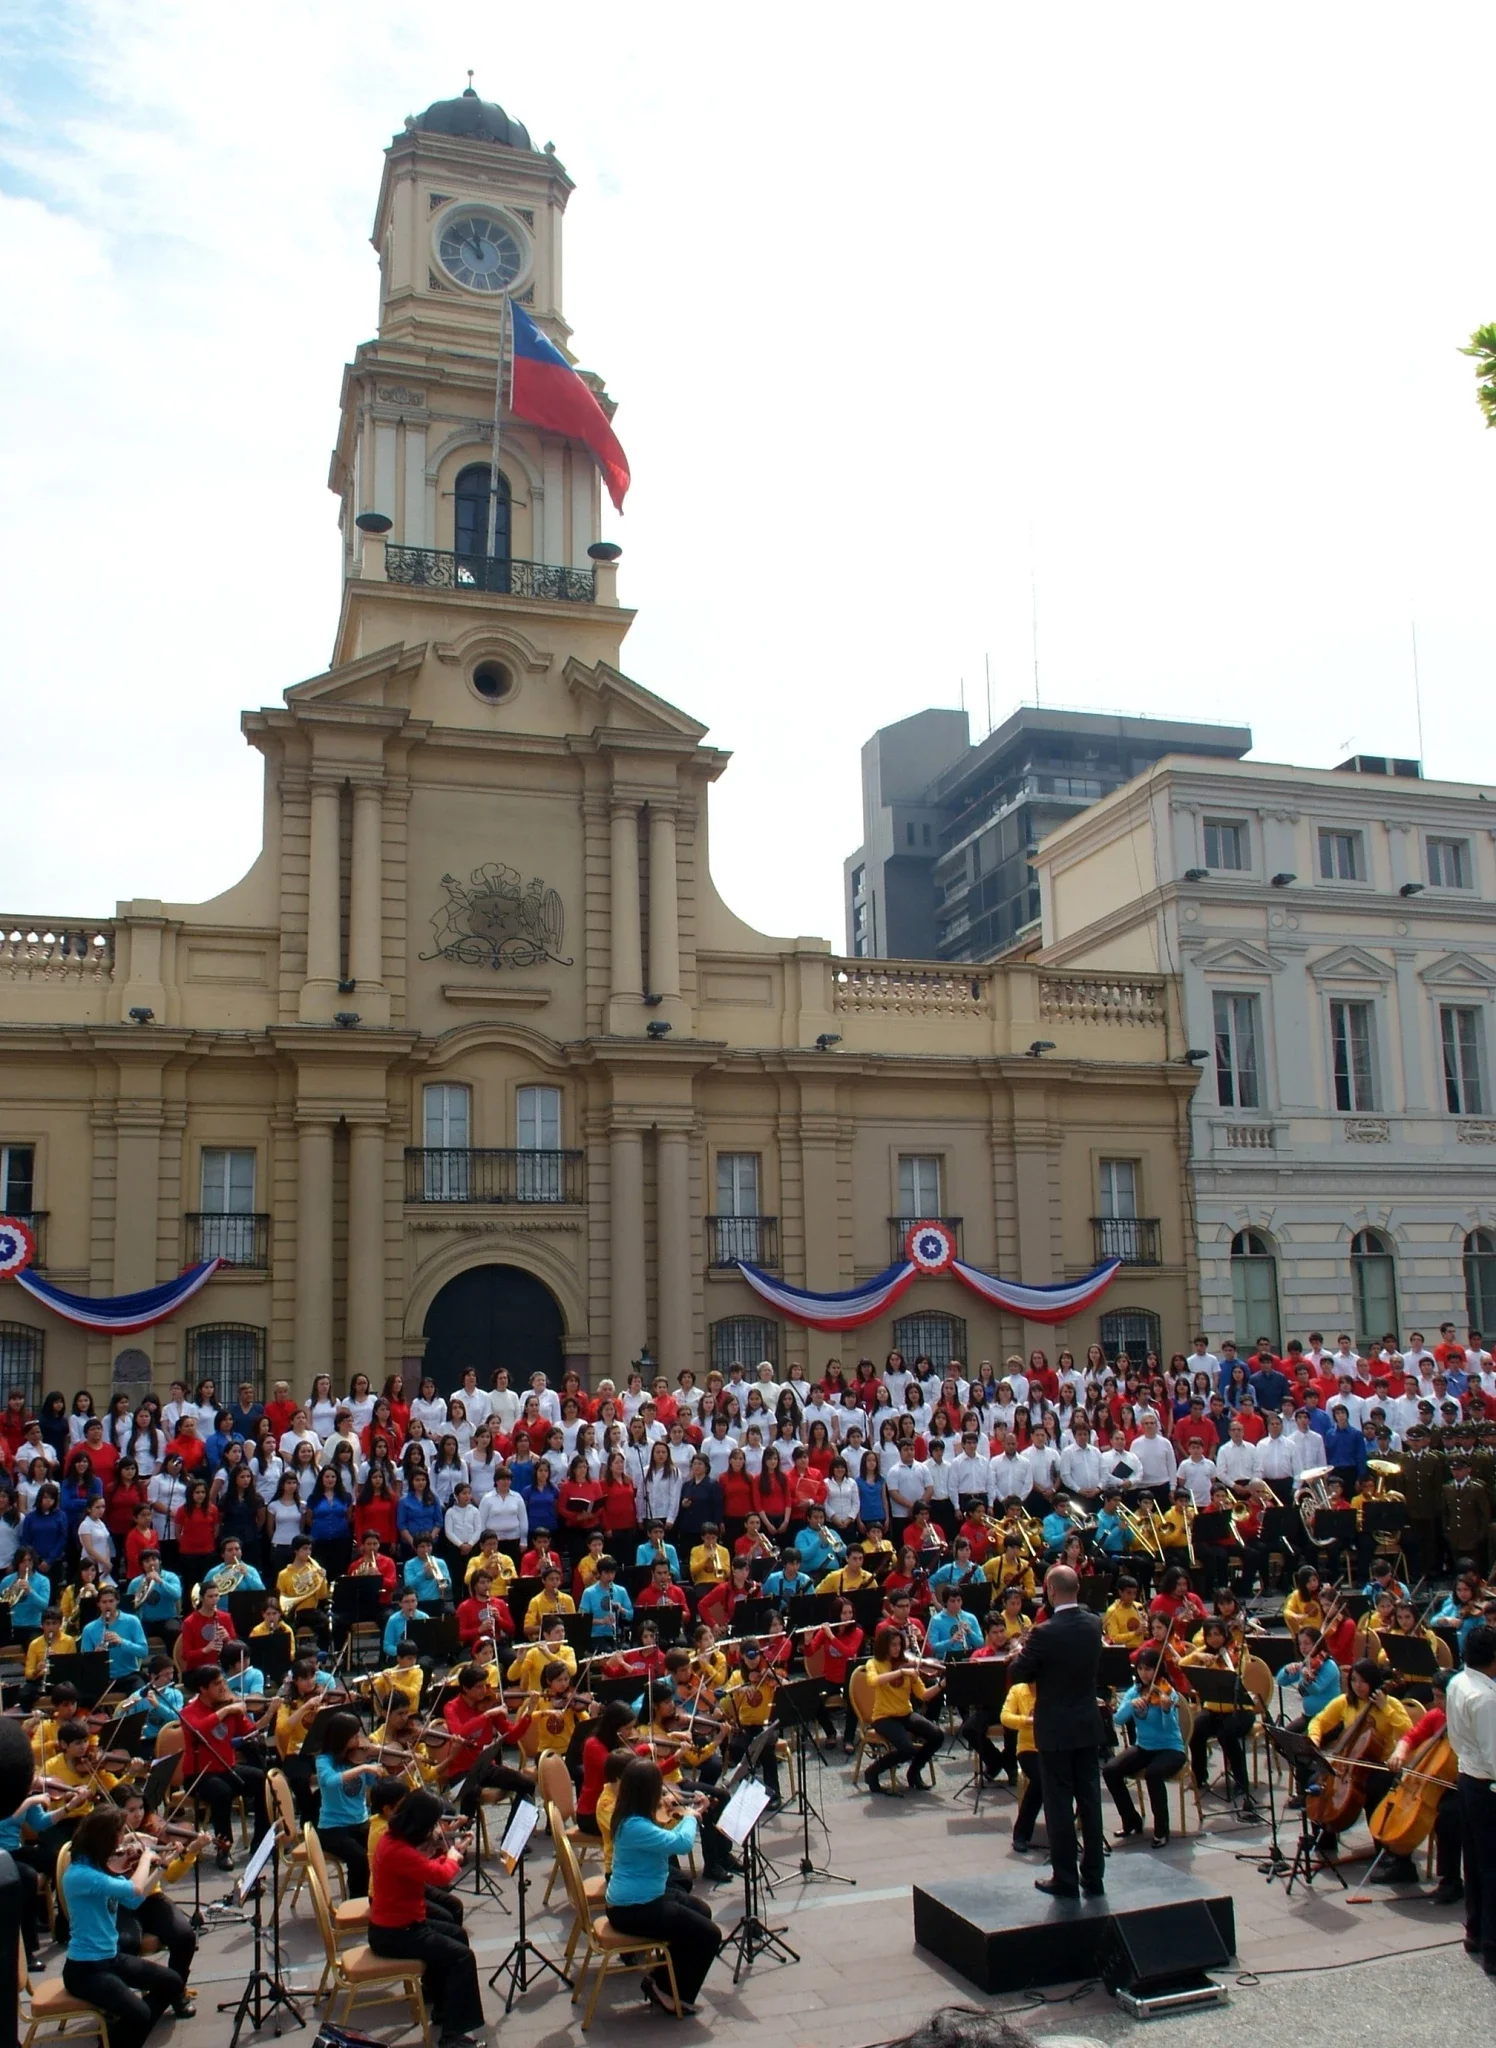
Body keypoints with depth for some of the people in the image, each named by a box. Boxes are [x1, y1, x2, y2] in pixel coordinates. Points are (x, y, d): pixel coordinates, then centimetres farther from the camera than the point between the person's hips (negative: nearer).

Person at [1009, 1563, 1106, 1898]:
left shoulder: (1045, 1633, -22)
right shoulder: (1094, 1625, -3)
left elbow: (1018, 1675, -12)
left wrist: (1021, 1656, 7)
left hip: (1056, 1730, -6)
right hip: (1089, 1726, 6)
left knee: (1059, 1805, 4)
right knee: (1090, 1801, 12)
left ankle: (1065, 1879, 11)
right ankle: (1093, 1876, 19)